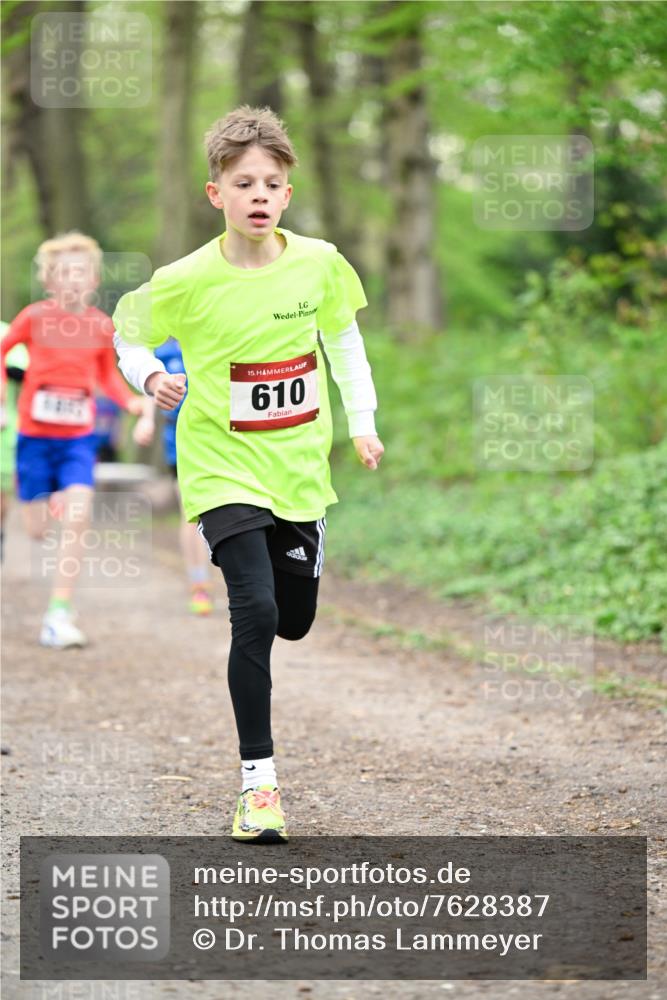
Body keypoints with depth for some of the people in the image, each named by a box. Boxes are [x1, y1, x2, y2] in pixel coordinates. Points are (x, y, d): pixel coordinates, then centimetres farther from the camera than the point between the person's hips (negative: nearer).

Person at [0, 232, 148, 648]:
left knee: (77, 520, -16)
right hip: (34, 436, -1)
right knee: (37, 531, 2)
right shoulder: (35, 316, -7)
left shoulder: (102, 325, -1)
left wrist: (131, 401, -4)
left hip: (79, 439, 1)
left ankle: (59, 613, -11)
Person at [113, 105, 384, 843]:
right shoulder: (188, 282, -15)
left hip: (299, 468, 4)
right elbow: (126, 329, 2)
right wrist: (150, 377, -17)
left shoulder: (319, 264, -6)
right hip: (223, 470, -4)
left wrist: (361, 421, 8)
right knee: (255, 613, -17)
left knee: (294, 620, 13)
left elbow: (343, 337, 12)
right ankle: (257, 778, -7)